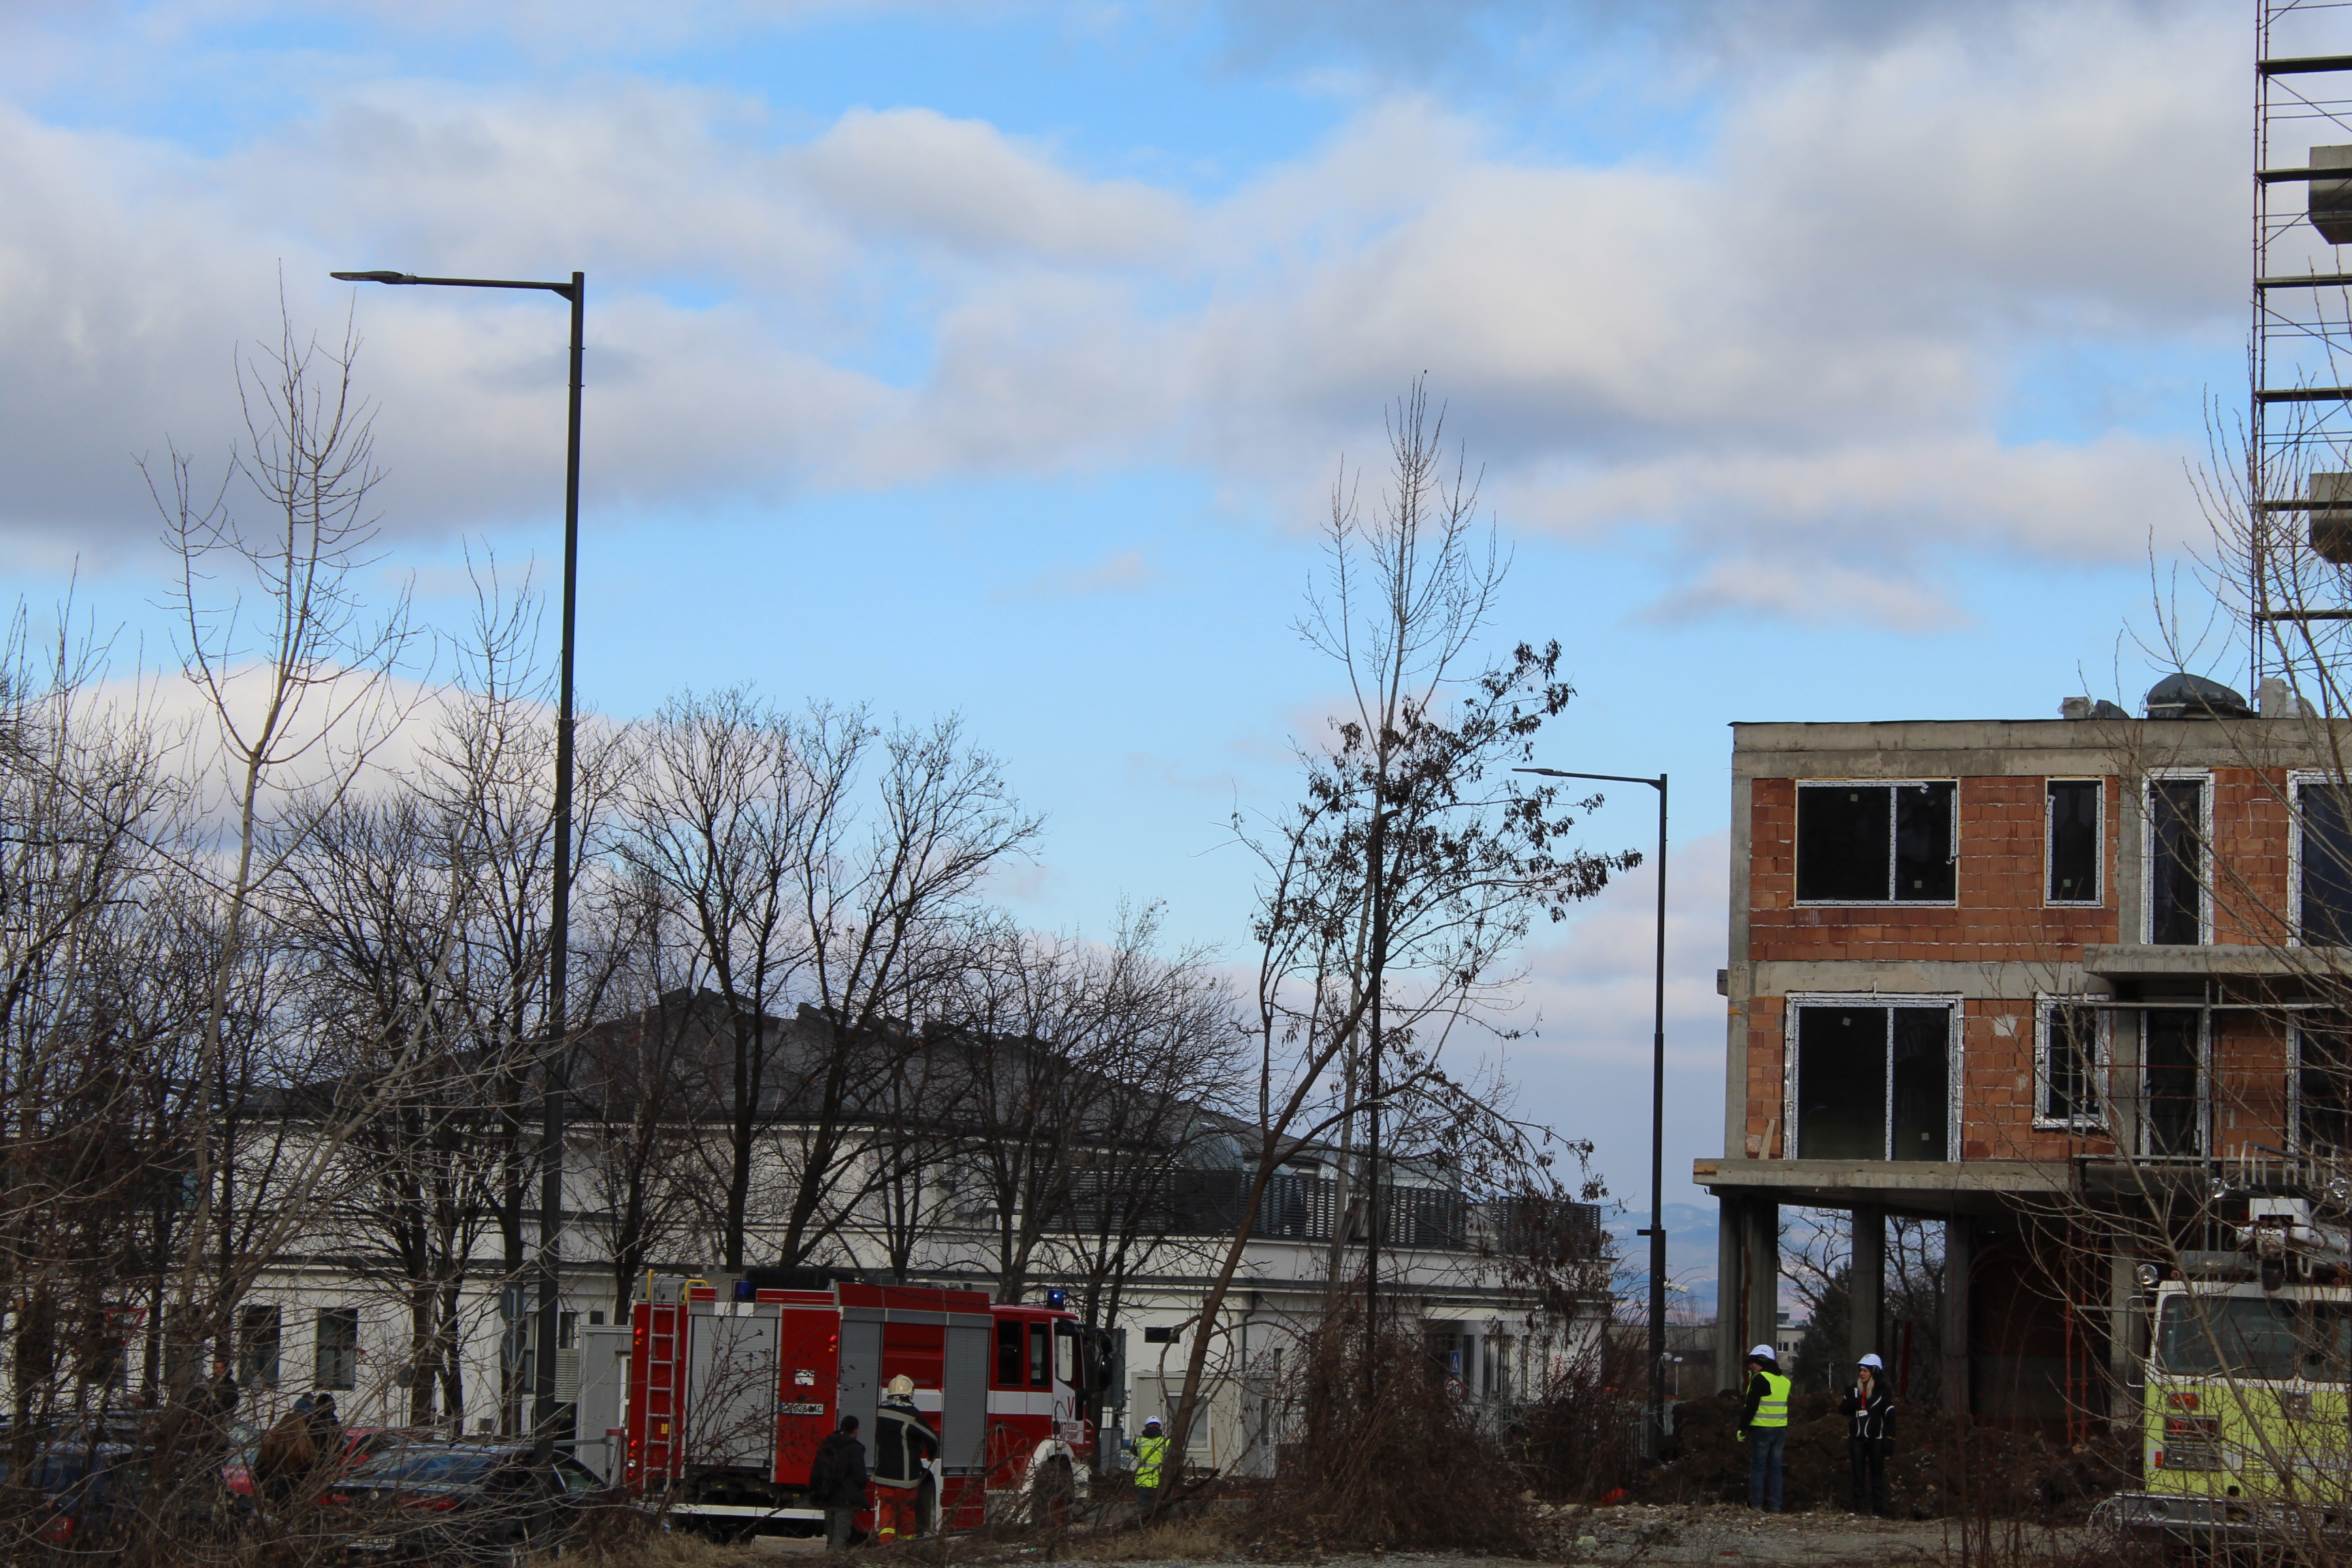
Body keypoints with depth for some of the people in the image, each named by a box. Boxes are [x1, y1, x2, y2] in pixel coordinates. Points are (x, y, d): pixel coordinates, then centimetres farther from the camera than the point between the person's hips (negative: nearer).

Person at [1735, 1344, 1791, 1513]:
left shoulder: (1760, 1379, -11)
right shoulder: (1785, 1382, 13)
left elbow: (1751, 1407, -14)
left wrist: (1742, 1428, -7)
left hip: (1761, 1429, -7)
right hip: (1780, 1430, 7)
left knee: (1757, 1467, -1)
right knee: (1775, 1469, 9)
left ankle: (1756, 1505, -4)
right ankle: (1775, 1507, 7)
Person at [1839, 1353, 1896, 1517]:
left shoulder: (1883, 1392, -1)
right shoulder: (1854, 1390, 12)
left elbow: (1890, 1417, -3)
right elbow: (1843, 1410, 6)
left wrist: (1889, 1439, -9)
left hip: (1876, 1439, -4)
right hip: (1857, 1439, 4)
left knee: (1877, 1476, 0)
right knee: (1858, 1476, 2)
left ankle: (1879, 1510, 0)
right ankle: (1859, 1510, 3)